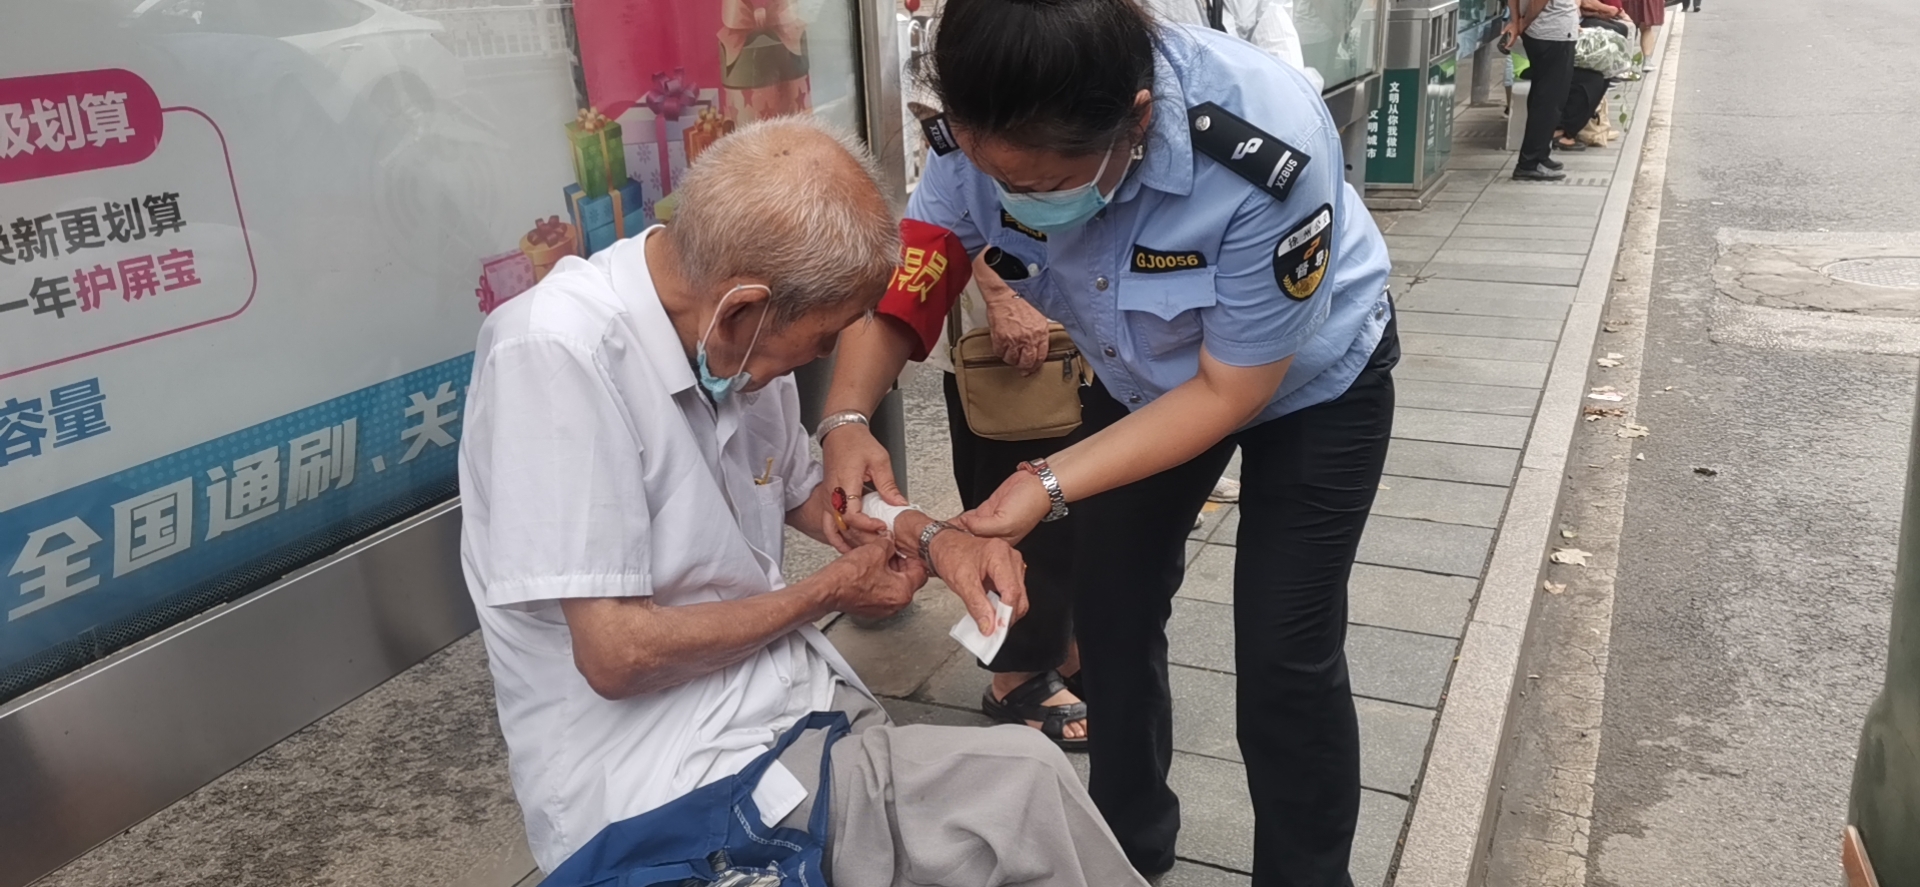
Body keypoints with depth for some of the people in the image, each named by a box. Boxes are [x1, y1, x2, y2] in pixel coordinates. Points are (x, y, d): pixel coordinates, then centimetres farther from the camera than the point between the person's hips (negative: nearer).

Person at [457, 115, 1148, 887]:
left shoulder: (734, 334, -1)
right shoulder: (556, 354, -22)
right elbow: (615, 653, -21)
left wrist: (931, 539, 0)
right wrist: (828, 593, -8)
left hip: (802, 710, 7)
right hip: (655, 789, -6)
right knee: (1023, 791, -18)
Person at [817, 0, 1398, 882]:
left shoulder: (1267, 155, -40)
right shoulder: (995, 136, -26)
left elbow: (1231, 391, -29)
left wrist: (1052, 486, -35)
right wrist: (849, 419, -34)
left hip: (1307, 381, -4)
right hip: (1147, 378, 5)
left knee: (1281, 660, -6)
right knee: (1108, 612, 10)